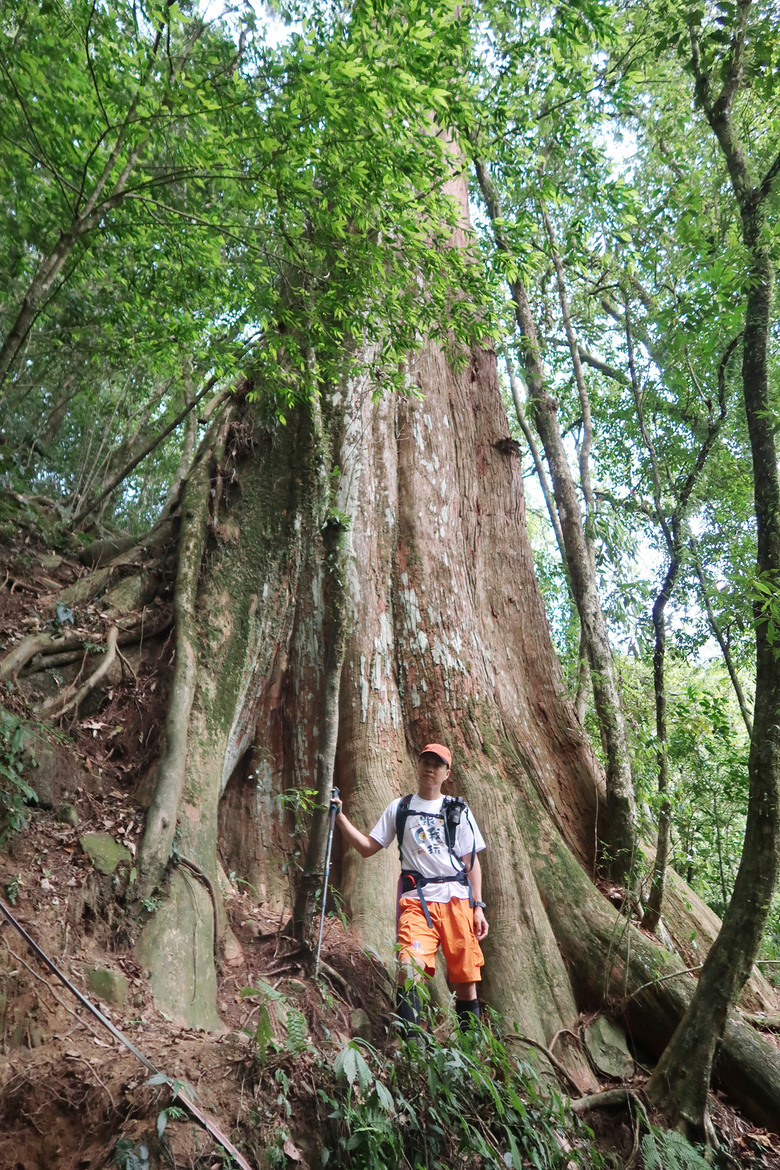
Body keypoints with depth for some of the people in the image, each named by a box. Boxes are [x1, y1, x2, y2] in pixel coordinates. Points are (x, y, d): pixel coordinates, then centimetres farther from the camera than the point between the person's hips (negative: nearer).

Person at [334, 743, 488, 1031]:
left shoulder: (458, 811, 13)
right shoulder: (399, 808, 14)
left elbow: (472, 861, 11)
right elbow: (367, 848, 12)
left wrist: (478, 906, 2)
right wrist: (340, 817, 1)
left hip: (457, 900, 1)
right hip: (416, 900, 0)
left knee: (466, 980, 1)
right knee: (409, 970, -21)